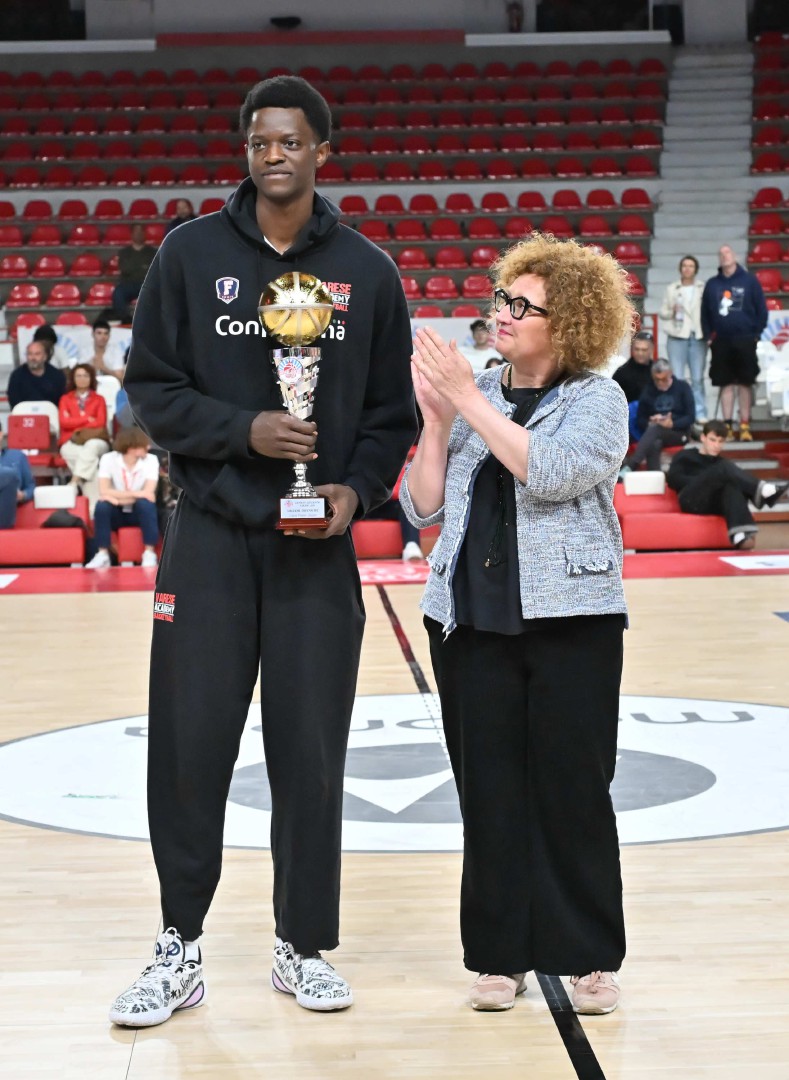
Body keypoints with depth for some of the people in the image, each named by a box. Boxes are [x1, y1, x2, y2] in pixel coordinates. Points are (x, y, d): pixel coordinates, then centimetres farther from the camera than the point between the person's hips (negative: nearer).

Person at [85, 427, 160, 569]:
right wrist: (134, 494, -28)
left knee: (145, 503, -32)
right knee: (102, 505, -30)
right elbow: (104, 492, -23)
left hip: (140, 513, 0)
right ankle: (103, 555, -23)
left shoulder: (151, 460, -14)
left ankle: (149, 553, -25)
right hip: (118, 513, 0)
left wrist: (117, 496, -25)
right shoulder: (109, 459, -13)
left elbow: (149, 494, -24)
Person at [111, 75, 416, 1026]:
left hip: (318, 548, 1)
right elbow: (150, 387, 1)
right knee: (190, 747, 1)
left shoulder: (366, 271, 5)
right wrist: (242, 430, -14)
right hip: (209, 536, 0)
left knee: (312, 753, 4)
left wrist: (358, 488, -9)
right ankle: (180, 950, 15)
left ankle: (303, 946, 20)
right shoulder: (191, 253, 2)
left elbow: (392, 412, 9)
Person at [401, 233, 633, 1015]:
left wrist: (468, 400, -17)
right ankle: (501, 955, 18)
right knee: (489, 792, 7)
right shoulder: (471, 395, 9)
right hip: (471, 620, 3)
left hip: (571, 621, -3)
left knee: (572, 790, 2)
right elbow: (422, 509, 7)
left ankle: (590, 956, 15)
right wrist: (435, 421, -5)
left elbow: (552, 472, -20)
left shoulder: (596, 398, 0)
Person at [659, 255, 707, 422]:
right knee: (676, 378, -2)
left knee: (698, 378, 0)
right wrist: (672, 312, -11)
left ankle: (700, 414, 3)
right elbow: (663, 312, 9)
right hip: (677, 337, 0)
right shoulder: (671, 289, 10)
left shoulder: (703, 289, 6)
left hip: (697, 337, 0)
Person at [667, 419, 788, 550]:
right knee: (725, 468, -24)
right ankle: (761, 489, -47)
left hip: (715, 504, 3)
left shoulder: (721, 462, 28)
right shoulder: (684, 457, 17)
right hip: (692, 500, -3)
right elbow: (673, 479, -1)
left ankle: (740, 534, -56)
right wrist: (703, 481, -9)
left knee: (733, 485, -33)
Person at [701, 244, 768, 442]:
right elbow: (705, 313, 12)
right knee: (726, 384, 4)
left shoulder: (749, 281, 1)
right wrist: (708, 336, 4)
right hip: (721, 342, 2)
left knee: (745, 383, 1)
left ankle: (745, 426, 4)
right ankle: (727, 426, 7)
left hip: (744, 341, -2)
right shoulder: (712, 284, 8)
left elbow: (761, 309, 2)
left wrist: (756, 334, -3)